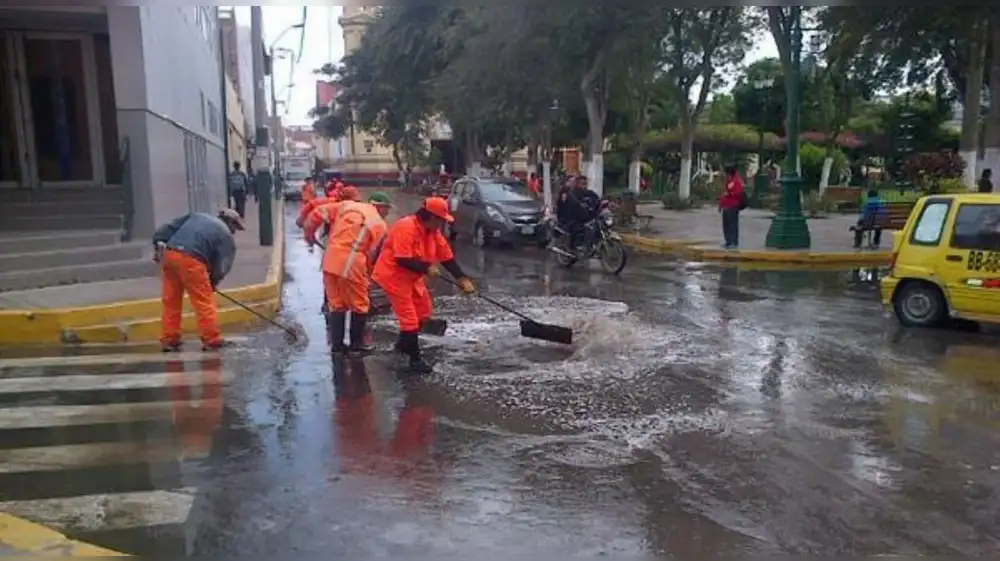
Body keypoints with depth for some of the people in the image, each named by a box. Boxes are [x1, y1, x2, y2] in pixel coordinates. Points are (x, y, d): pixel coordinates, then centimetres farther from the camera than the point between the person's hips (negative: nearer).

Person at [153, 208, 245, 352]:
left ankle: (169, 340, 20)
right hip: (190, 259, -6)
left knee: (171, 301, 14)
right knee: (204, 301, 3)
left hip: (168, 253, 6)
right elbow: (222, 266, 8)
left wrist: (159, 245, 18)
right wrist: (212, 282, 20)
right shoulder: (226, 235, 14)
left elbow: (170, 227, 21)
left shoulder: (197, 216, 29)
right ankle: (212, 341, 6)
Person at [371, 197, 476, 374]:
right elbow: (403, 260, -31)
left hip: (412, 277, 10)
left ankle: (404, 344, 36)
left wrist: (462, 279, -5)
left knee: (423, 312, 18)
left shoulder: (433, 231, 0)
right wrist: (426, 268, -23)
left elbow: (447, 257, 2)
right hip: (394, 276, -9)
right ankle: (415, 358, 4)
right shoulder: (406, 227, -27)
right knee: (409, 318, -8)